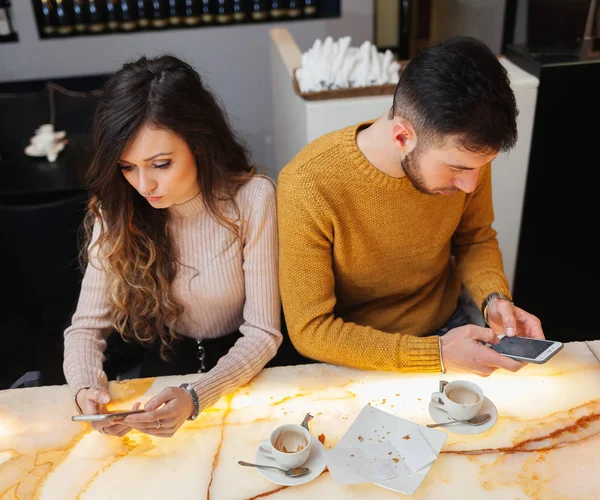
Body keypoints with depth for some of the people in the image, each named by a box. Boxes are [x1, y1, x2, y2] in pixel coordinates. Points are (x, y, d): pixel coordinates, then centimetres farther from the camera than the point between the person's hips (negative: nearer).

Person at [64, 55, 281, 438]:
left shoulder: (251, 198, -22)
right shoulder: (117, 214, -12)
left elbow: (262, 333, -19)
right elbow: (88, 326, -7)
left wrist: (196, 397, -34)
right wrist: (86, 388, -29)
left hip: (243, 366, -2)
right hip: (168, 362, 2)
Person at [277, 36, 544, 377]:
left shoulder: (465, 153, -15)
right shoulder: (307, 187, -28)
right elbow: (310, 329, -22)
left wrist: (495, 298, -15)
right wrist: (438, 354, -27)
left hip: (447, 327, 3)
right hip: (360, 357, -2)